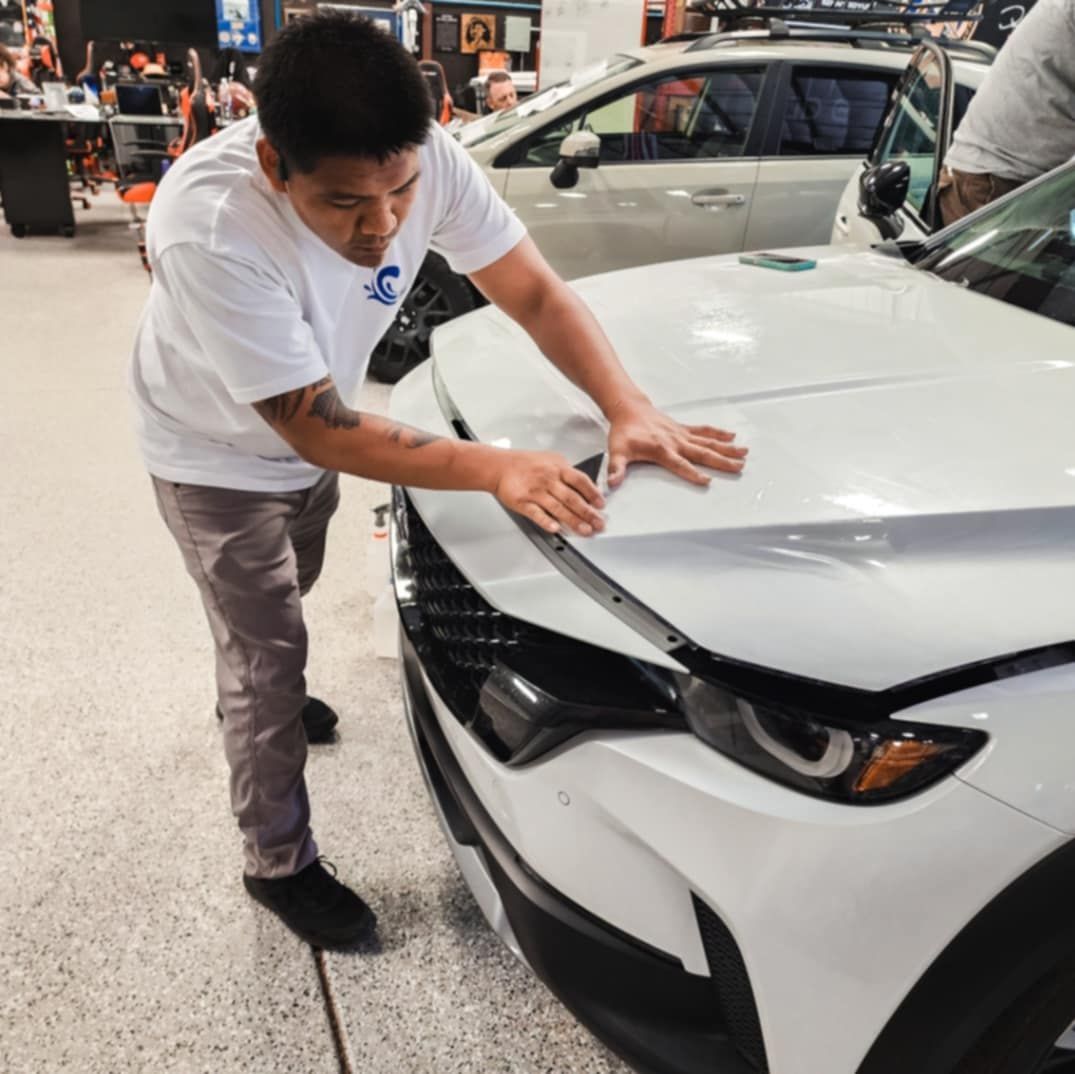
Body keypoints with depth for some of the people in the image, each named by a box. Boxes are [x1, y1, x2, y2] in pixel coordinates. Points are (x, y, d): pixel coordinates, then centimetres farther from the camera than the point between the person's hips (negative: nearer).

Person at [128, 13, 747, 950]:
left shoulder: (426, 160, -29)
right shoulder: (209, 232, -42)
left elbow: (536, 293, -20)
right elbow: (320, 430, -39)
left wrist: (629, 408, -36)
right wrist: (500, 468, -44)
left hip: (314, 435, 6)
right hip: (220, 458, -5)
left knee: (280, 599, 29)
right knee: (273, 653, 1)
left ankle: (251, 689, 62)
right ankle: (279, 864, 23)